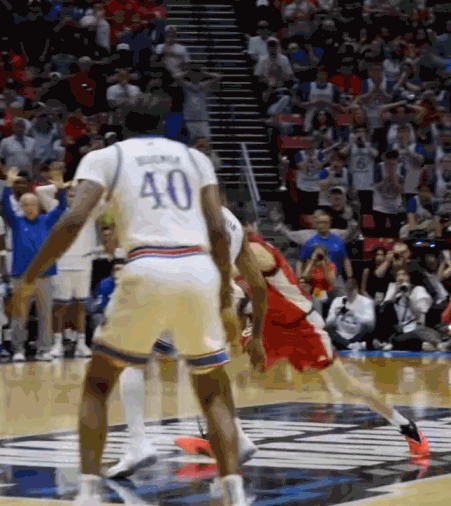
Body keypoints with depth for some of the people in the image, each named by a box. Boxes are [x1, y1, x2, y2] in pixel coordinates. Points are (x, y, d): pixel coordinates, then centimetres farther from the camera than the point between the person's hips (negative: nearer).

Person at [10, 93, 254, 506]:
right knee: (213, 390, 19)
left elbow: (74, 221, -1)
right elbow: (218, 230, 11)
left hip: (149, 270, -2)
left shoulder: (104, 157, 14)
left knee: (98, 384, 16)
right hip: (200, 270, 2)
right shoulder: (194, 158, 22)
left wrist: (29, 279, 4)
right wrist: (225, 284, 26)